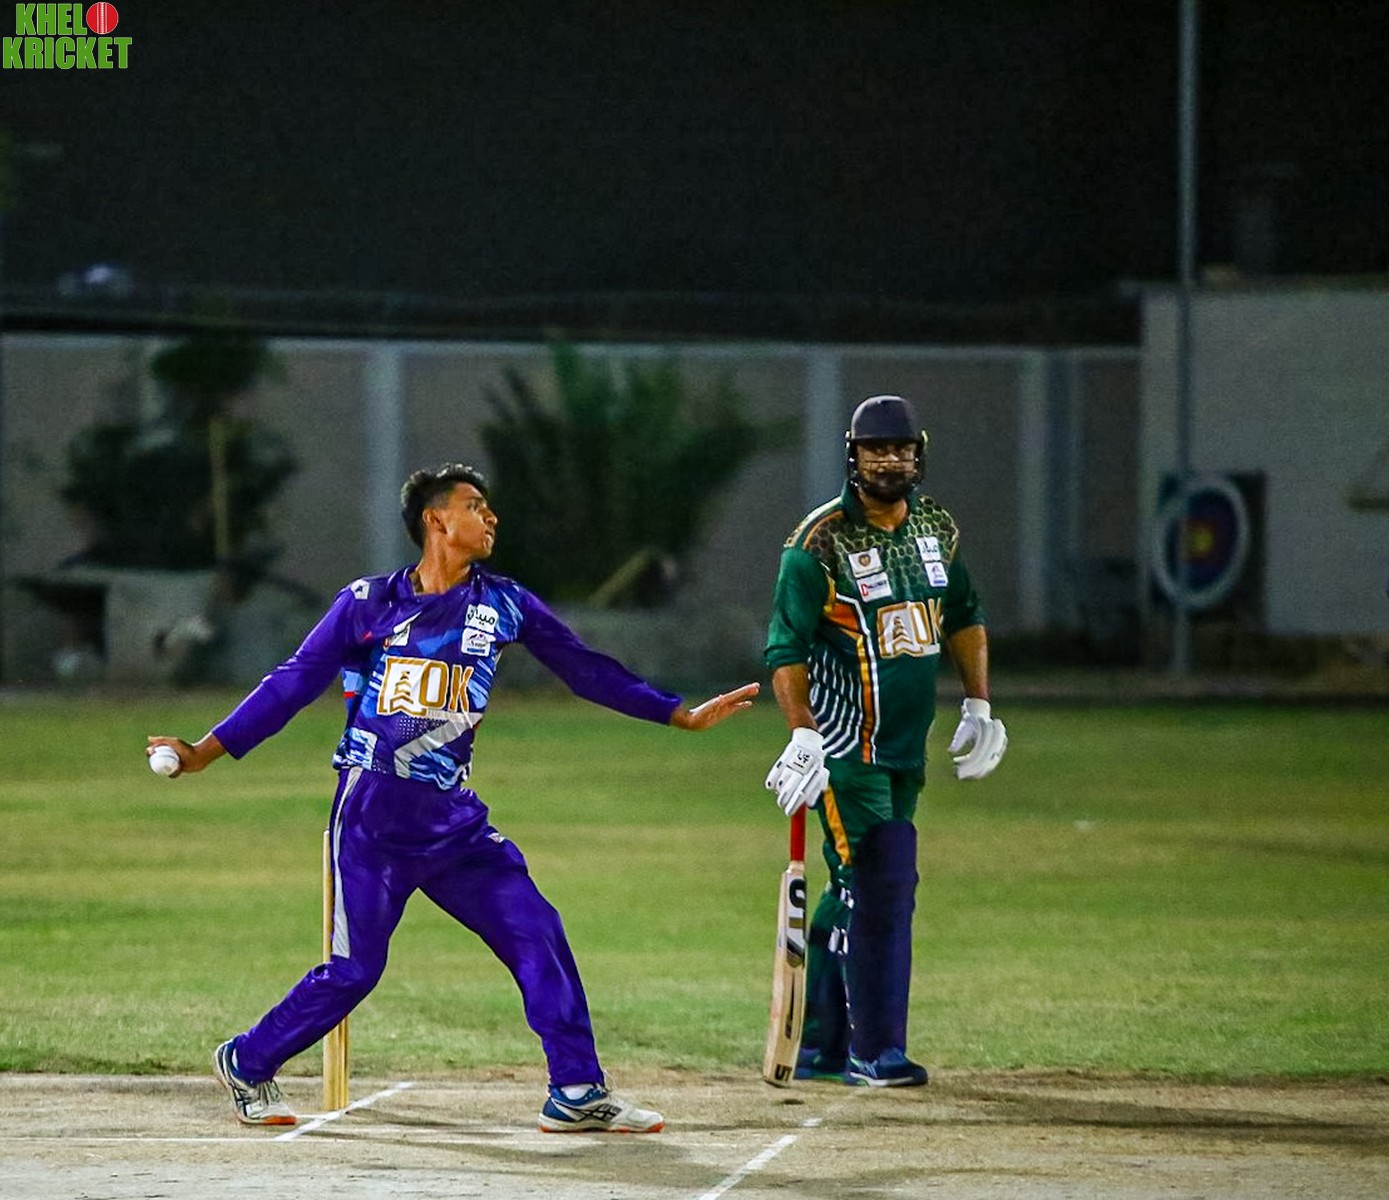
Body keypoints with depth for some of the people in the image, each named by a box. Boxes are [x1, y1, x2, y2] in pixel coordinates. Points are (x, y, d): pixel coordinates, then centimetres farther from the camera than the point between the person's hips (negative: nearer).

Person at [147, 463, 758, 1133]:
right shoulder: (369, 604, -2)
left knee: (536, 933, -4)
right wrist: (204, 752, -6)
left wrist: (682, 717, 15)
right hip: (373, 816, -4)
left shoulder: (502, 604, 7)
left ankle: (577, 1095, 3)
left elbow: (586, 670, 15)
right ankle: (246, 1064, 15)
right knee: (354, 969, -6)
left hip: (452, 819, 4)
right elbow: (293, 684, 0)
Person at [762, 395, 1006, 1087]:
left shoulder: (935, 528, 8)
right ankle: (875, 1050, -7)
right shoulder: (822, 541, -13)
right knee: (880, 884, -12)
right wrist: (802, 736, -25)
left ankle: (817, 1045, 18)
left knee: (858, 892, 10)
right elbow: (787, 645, -15)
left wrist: (978, 705, 14)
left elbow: (963, 614, 21)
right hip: (846, 744, -7)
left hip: (907, 747, 7)